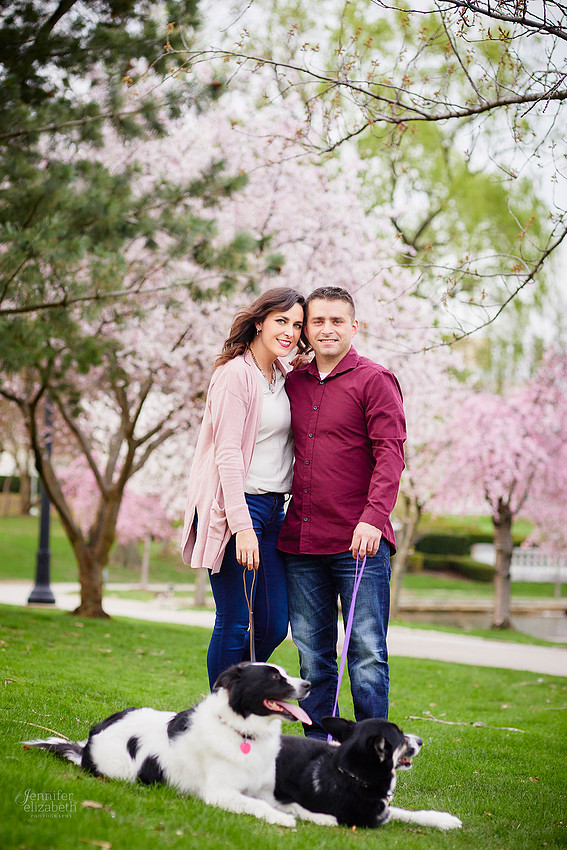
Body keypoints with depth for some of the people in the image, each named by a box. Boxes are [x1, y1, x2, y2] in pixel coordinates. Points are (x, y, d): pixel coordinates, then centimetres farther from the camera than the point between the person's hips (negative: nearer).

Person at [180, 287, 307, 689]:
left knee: (274, 624, 5)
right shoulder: (235, 374, -9)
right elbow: (228, 453, -16)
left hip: (273, 507, 8)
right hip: (235, 508, -8)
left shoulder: (284, 376, 15)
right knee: (235, 623, -4)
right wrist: (242, 526, -22)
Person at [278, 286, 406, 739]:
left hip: (359, 541, -5)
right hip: (300, 541, 5)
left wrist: (373, 518, -22)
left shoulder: (374, 379, -1)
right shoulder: (294, 382, 15)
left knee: (367, 651, -3)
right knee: (312, 652, 9)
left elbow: (390, 454, -9)